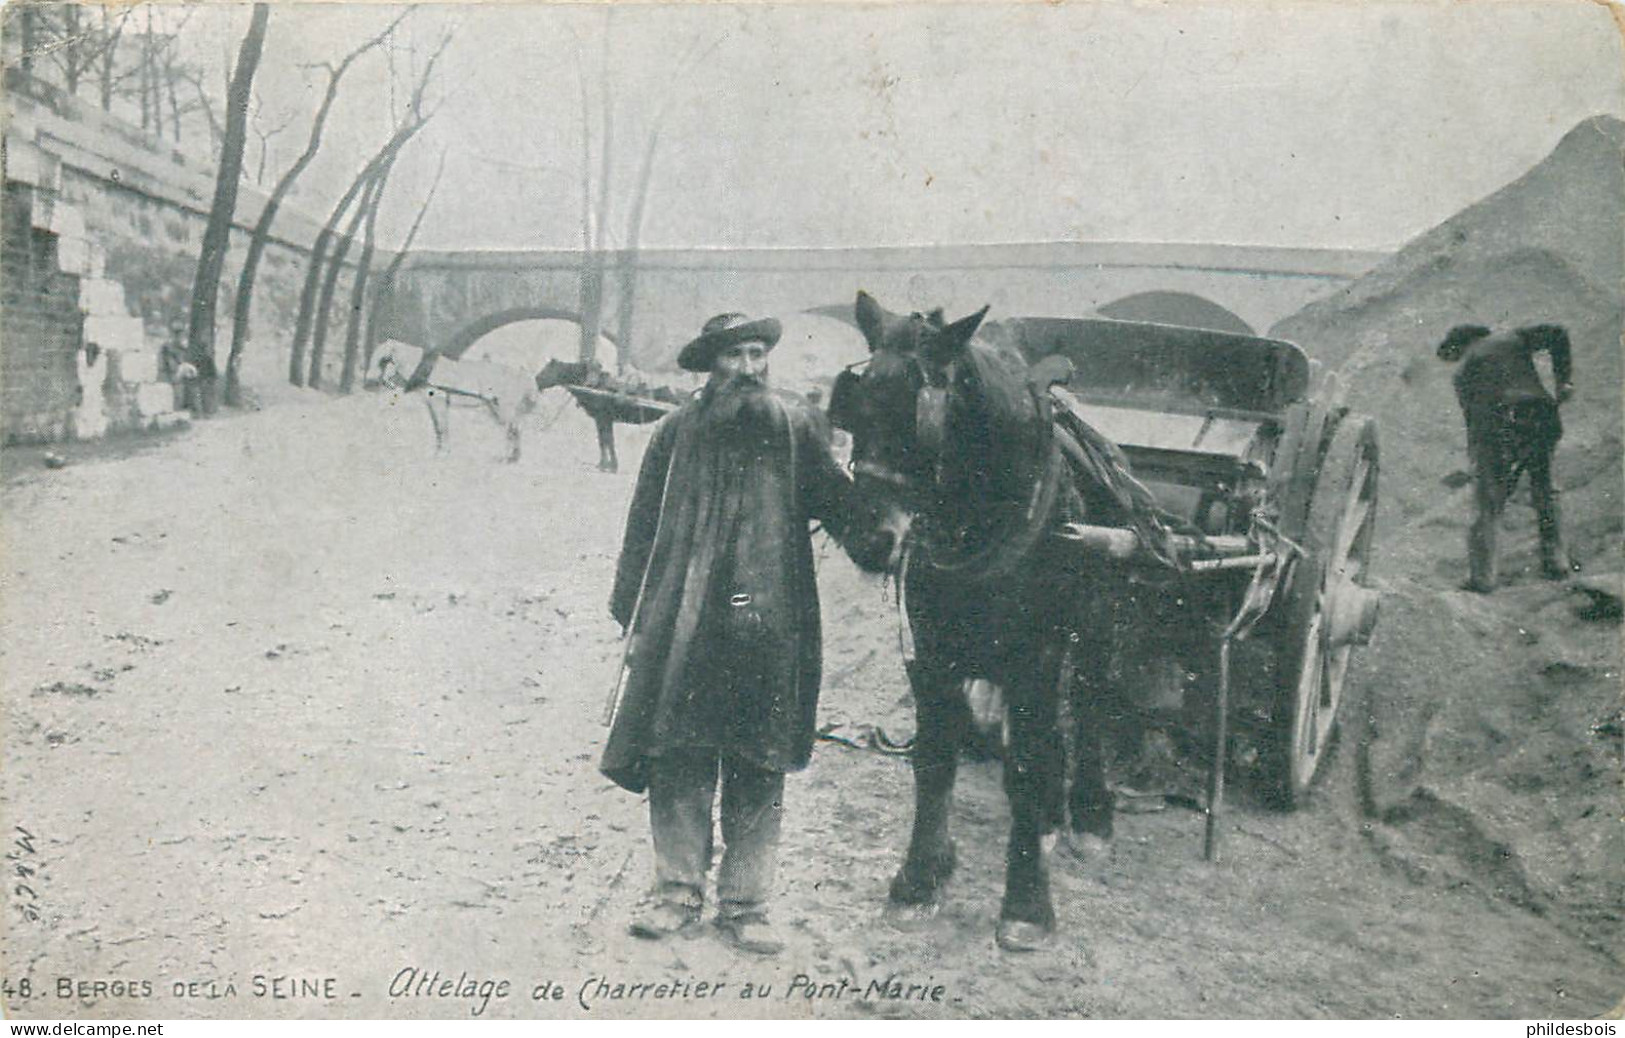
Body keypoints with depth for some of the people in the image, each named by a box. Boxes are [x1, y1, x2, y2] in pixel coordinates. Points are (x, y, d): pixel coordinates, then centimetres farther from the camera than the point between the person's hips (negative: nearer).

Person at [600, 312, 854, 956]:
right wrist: (632, 612, 6)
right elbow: (643, 526, 11)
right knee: (678, 757, 2)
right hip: (683, 625, 0)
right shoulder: (677, 432, 9)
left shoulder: (799, 428, 9)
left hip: (770, 624, 0)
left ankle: (745, 904, 14)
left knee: (760, 768, 4)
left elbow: (836, 504, 6)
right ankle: (678, 891, 15)